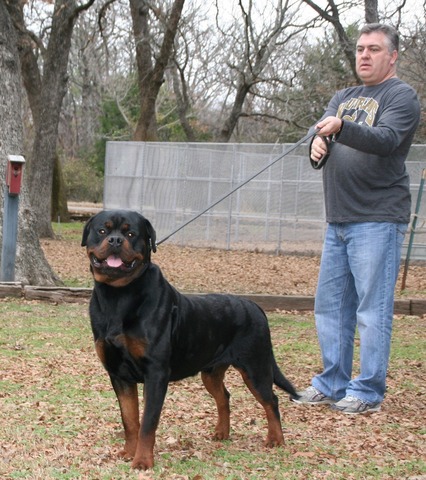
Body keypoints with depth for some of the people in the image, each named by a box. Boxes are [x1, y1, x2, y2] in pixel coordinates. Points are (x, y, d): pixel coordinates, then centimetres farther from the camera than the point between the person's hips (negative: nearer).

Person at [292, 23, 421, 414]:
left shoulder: (402, 96, -4)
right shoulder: (344, 97, 19)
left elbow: (386, 139, -21)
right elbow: (322, 132, 6)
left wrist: (341, 128, -38)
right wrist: (318, 142, -18)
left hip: (377, 221, -8)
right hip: (338, 220, 8)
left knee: (373, 310, -6)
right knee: (330, 305, 11)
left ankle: (369, 392, 1)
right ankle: (332, 383, 22)